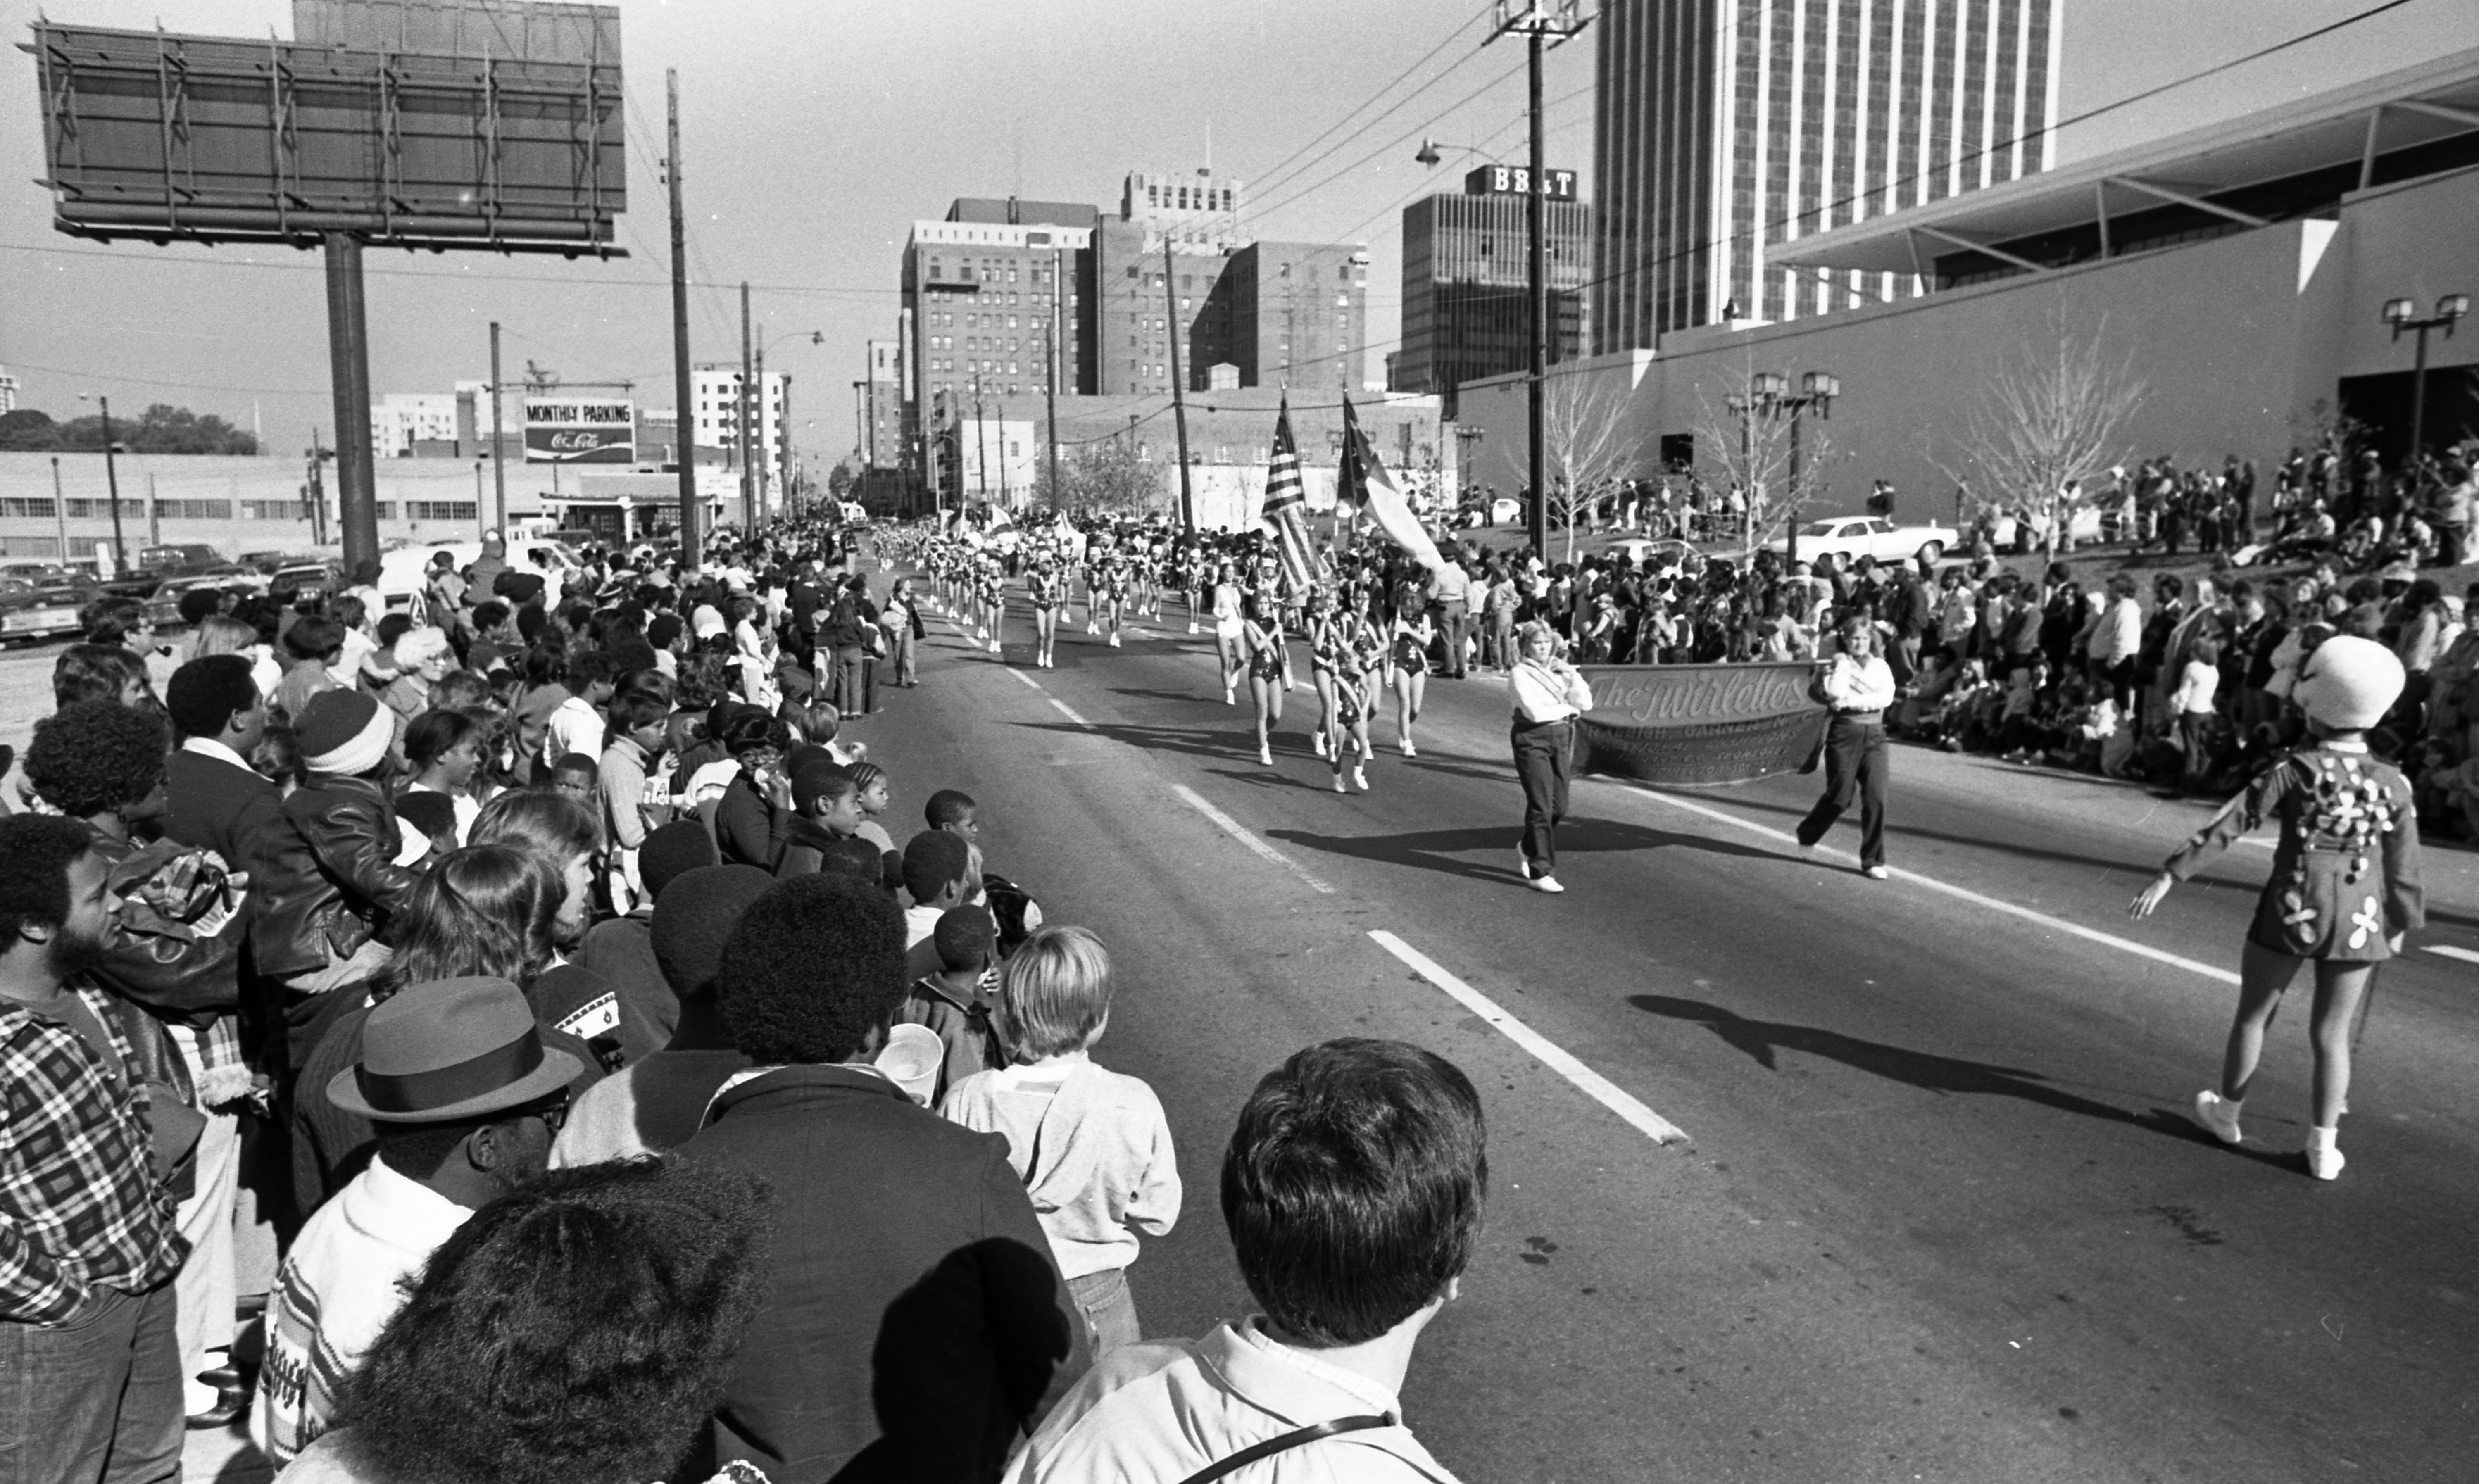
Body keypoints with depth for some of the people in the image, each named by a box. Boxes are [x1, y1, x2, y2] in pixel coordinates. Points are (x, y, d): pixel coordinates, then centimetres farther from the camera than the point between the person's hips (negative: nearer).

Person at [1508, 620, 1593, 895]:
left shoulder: (1561, 669, 11)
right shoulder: (1519, 673, -6)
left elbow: (1586, 704, 4)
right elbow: (1535, 712, -16)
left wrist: (1573, 677, -9)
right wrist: (1568, 709, -3)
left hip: (1562, 738, 5)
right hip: (1532, 739, -5)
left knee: (1559, 807, 7)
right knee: (1540, 807, -8)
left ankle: (1529, 846, 34)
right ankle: (1540, 874, -3)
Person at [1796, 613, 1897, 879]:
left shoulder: (1880, 666, 11)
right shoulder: (1839, 662, 2)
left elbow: (1887, 697, -6)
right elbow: (1835, 694, -16)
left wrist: (1852, 701, -13)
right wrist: (1841, 667, -9)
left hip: (1874, 734, 3)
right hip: (1845, 731, -3)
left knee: (1875, 799, -4)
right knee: (1840, 797, -1)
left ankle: (1872, 861, 4)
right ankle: (1807, 835, 27)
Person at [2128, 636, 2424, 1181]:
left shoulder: (2295, 771, -12)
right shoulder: (2392, 784, -3)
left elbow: (2229, 825, -15)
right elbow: (2403, 869, 3)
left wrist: (2169, 876, -14)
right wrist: (2401, 925, 18)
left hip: (2291, 912, -2)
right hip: (2359, 921, 3)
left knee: (2253, 1015, 15)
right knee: (2332, 1034, 11)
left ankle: (2227, 1112, 30)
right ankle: (2324, 1146, 13)